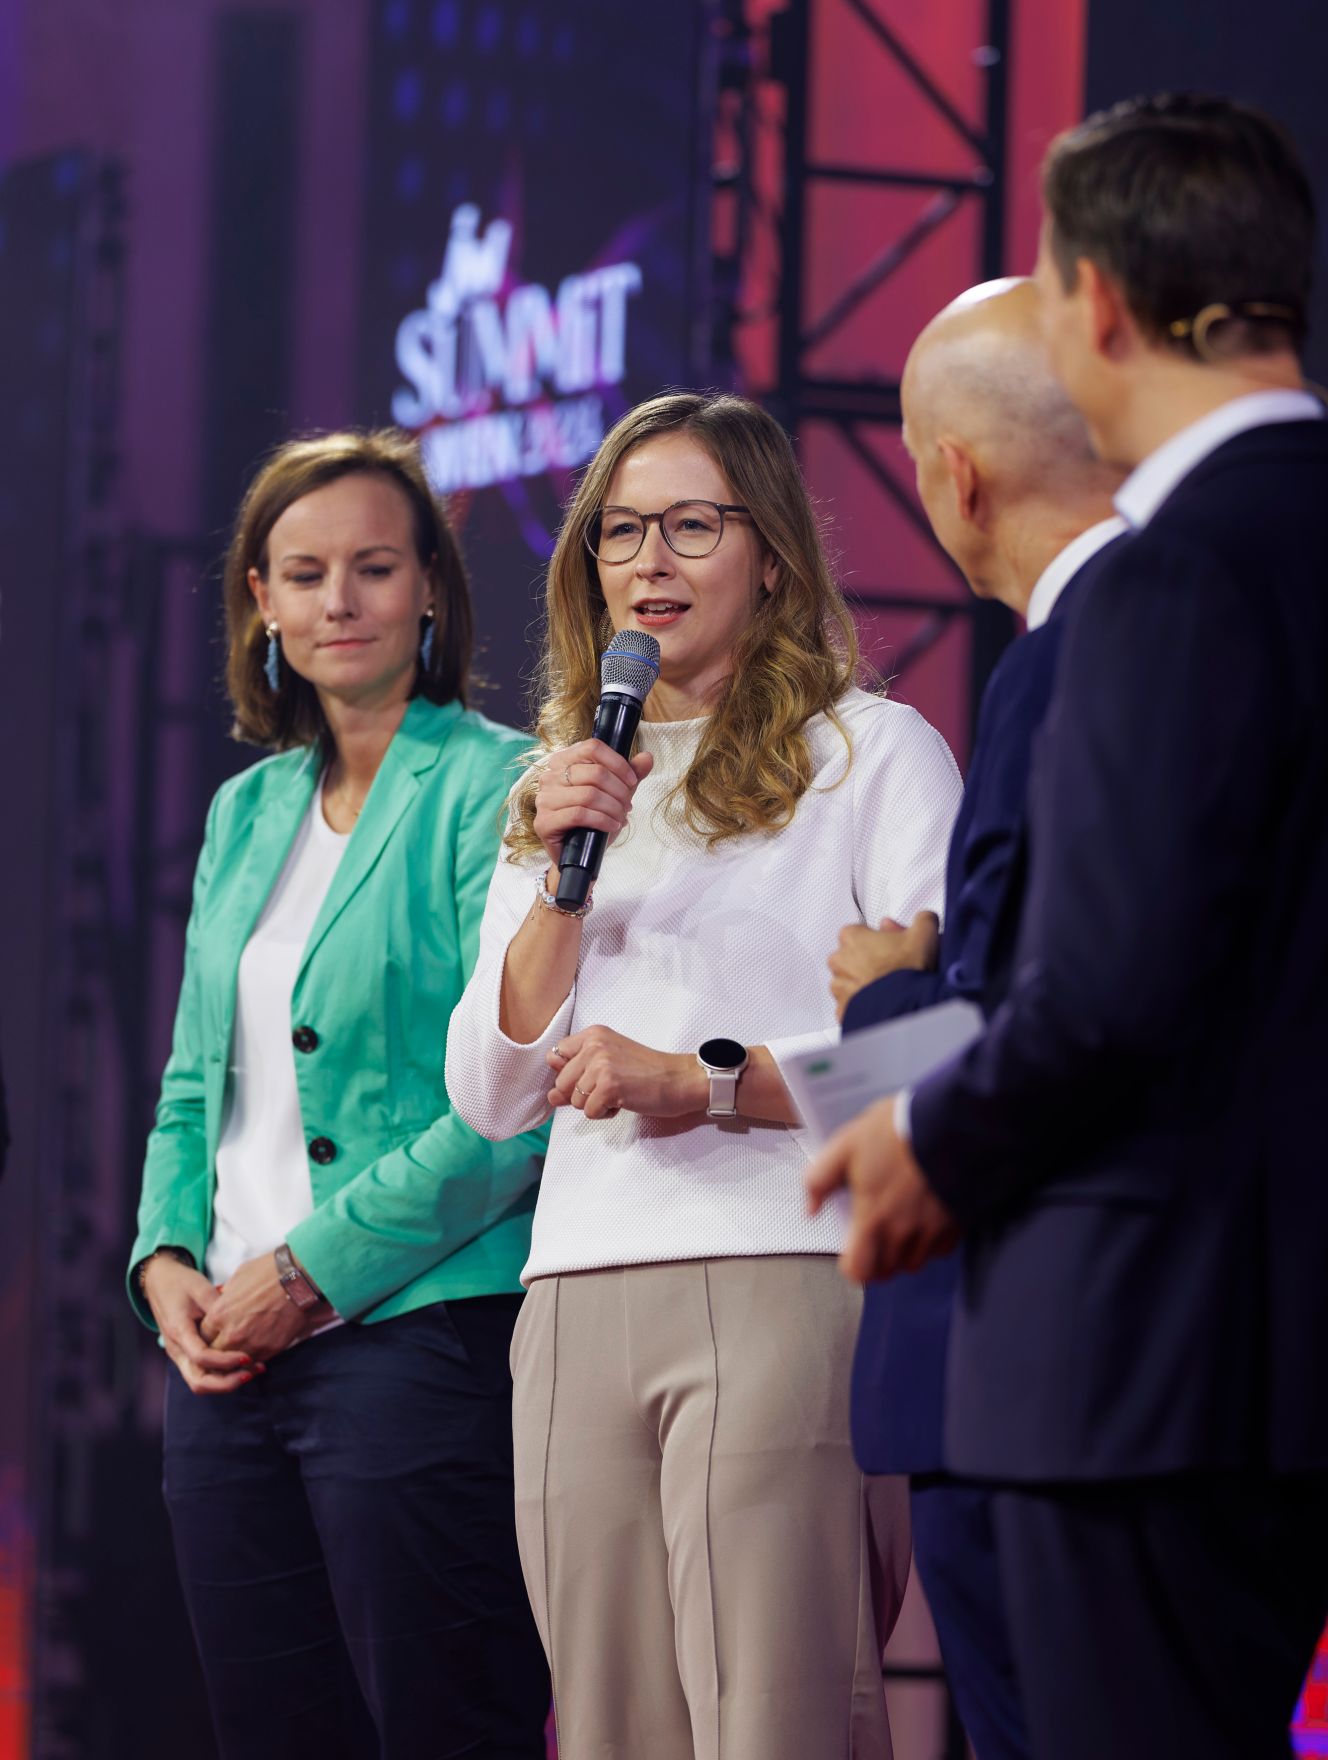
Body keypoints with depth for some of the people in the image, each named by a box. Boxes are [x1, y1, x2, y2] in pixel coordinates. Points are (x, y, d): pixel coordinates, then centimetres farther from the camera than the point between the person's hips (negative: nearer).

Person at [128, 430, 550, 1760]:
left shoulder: (488, 790, -5)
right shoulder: (246, 814, 18)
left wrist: (310, 1272, -13)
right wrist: (166, 1258, 3)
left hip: (420, 1337, -7)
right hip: (230, 1351, 7)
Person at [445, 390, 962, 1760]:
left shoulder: (872, 751, 6)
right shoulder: (561, 786, 24)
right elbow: (489, 1095, 16)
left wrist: (705, 1080, -14)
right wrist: (562, 874, 3)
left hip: (784, 1279, -5)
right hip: (578, 1306, 5)